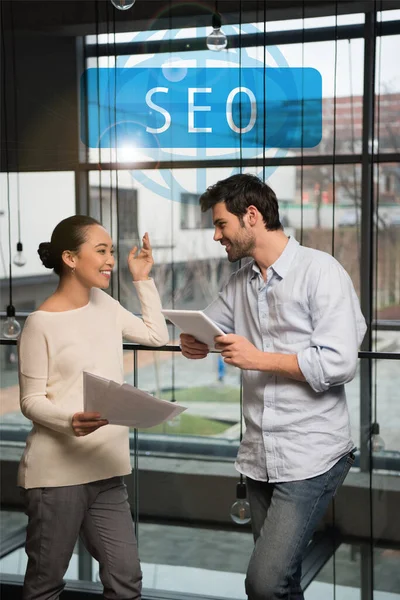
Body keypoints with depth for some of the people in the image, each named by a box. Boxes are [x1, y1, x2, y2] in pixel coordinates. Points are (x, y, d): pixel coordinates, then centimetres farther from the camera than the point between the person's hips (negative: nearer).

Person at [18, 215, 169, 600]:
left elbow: (157, 335, 21)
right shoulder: (41, 323, -12)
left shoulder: (105, 304, 10)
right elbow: (31, 400, -10)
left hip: (106, 470, 6)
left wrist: (143, 280, 18)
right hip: (57, 471, -6)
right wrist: (71, 420, -29)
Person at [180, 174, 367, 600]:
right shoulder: (240, 283, 12)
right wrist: (192, 344, -6)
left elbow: (339, 364, -16)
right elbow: (205, 332, 17)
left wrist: (258, 359, -17)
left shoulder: (320, 271, -9)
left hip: (311, 457, -7)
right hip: (259, 456, 7)